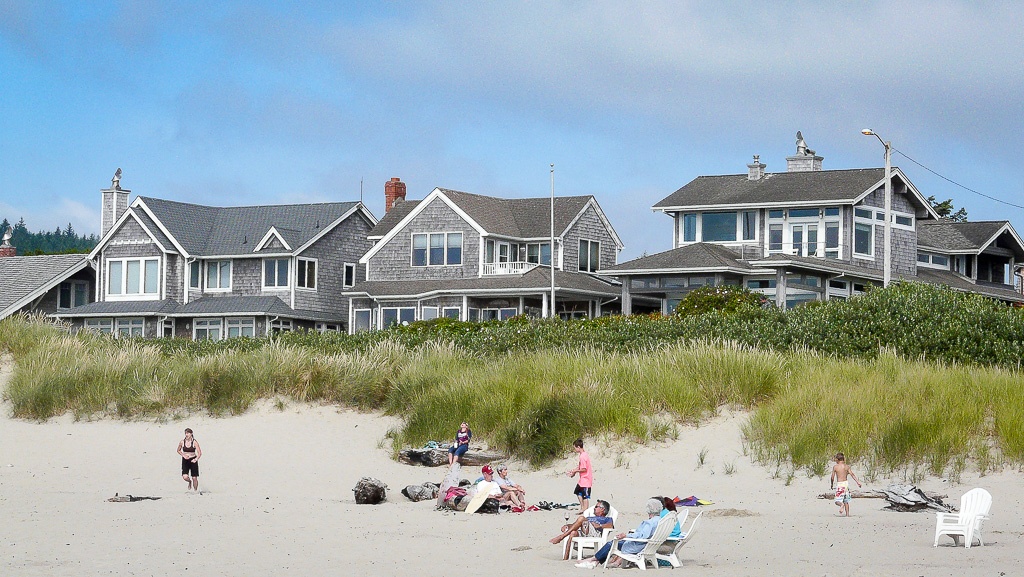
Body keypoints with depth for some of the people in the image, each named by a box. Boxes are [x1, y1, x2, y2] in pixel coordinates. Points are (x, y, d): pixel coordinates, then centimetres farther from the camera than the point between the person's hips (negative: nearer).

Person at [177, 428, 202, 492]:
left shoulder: (194, 442, -11)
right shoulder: (182, 442, -3)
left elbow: (199, 453, -15)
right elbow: (178, 450, 13)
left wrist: (196, 459, -33)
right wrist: (183, 455, -6)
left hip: (193, 461, -2)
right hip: (185, 460, 2)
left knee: (194, 478, 0)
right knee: (185, 477, -13)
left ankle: (195, 490, 17)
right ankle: (190, 482, 23)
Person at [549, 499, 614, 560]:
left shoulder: (607, 519, 27)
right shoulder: (590, 518, 43)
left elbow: (611, 525, 1)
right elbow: (575, 525, 30)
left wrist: (599, 526, -13)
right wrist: (567, 526, 11)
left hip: (595, 532, -5)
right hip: (581, 532, 5)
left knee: (581, 518, -29)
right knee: (573, 533, -31)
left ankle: (561, 537, -32)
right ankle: (565, 558, -38)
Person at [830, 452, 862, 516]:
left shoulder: (835, 467, -5)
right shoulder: (847, 466, 3)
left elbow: (832, 477, -2)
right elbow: (852, 475, -4)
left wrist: (831, 484, 15)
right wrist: (858, 482, -3)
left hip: (839, 484, -4)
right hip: (846, 483, 4)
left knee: (837, 501, -3)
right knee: (846, 501, 18)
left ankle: (842, 505, -36)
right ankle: (847, 514, 16)